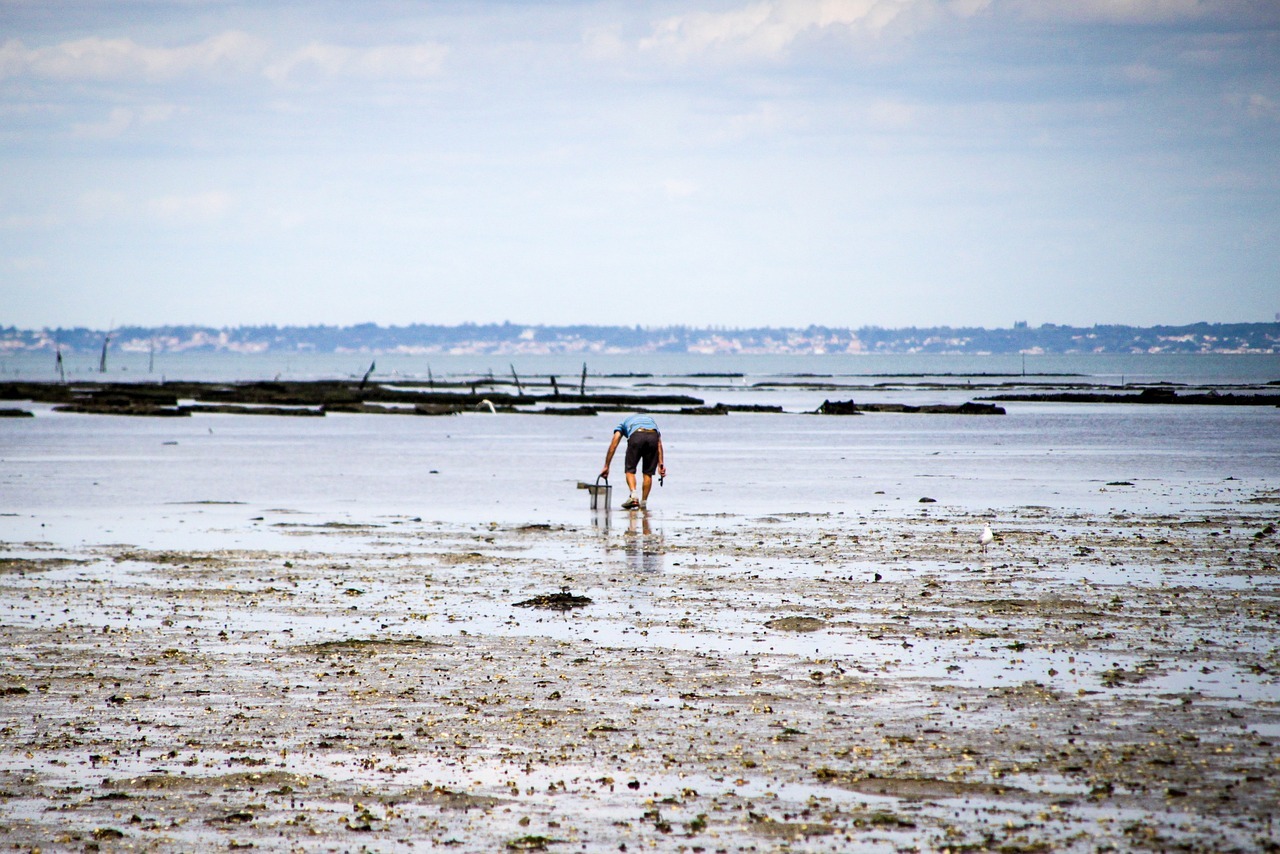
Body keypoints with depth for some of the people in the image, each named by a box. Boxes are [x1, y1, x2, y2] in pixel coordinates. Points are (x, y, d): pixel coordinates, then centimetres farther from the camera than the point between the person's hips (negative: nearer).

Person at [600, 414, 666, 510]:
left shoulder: (624, 422, 36)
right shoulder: (651, 420, 41)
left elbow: (613, 445, 27)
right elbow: (659, 444, 24)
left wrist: (606, 467, 27)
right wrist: (661, 464, 16)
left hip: (636, 437, -2)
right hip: (653, 436, 2)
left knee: (630, 470, 11)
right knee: (648, 473, 15)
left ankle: (633, 495, -12)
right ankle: (643, 503, 14)